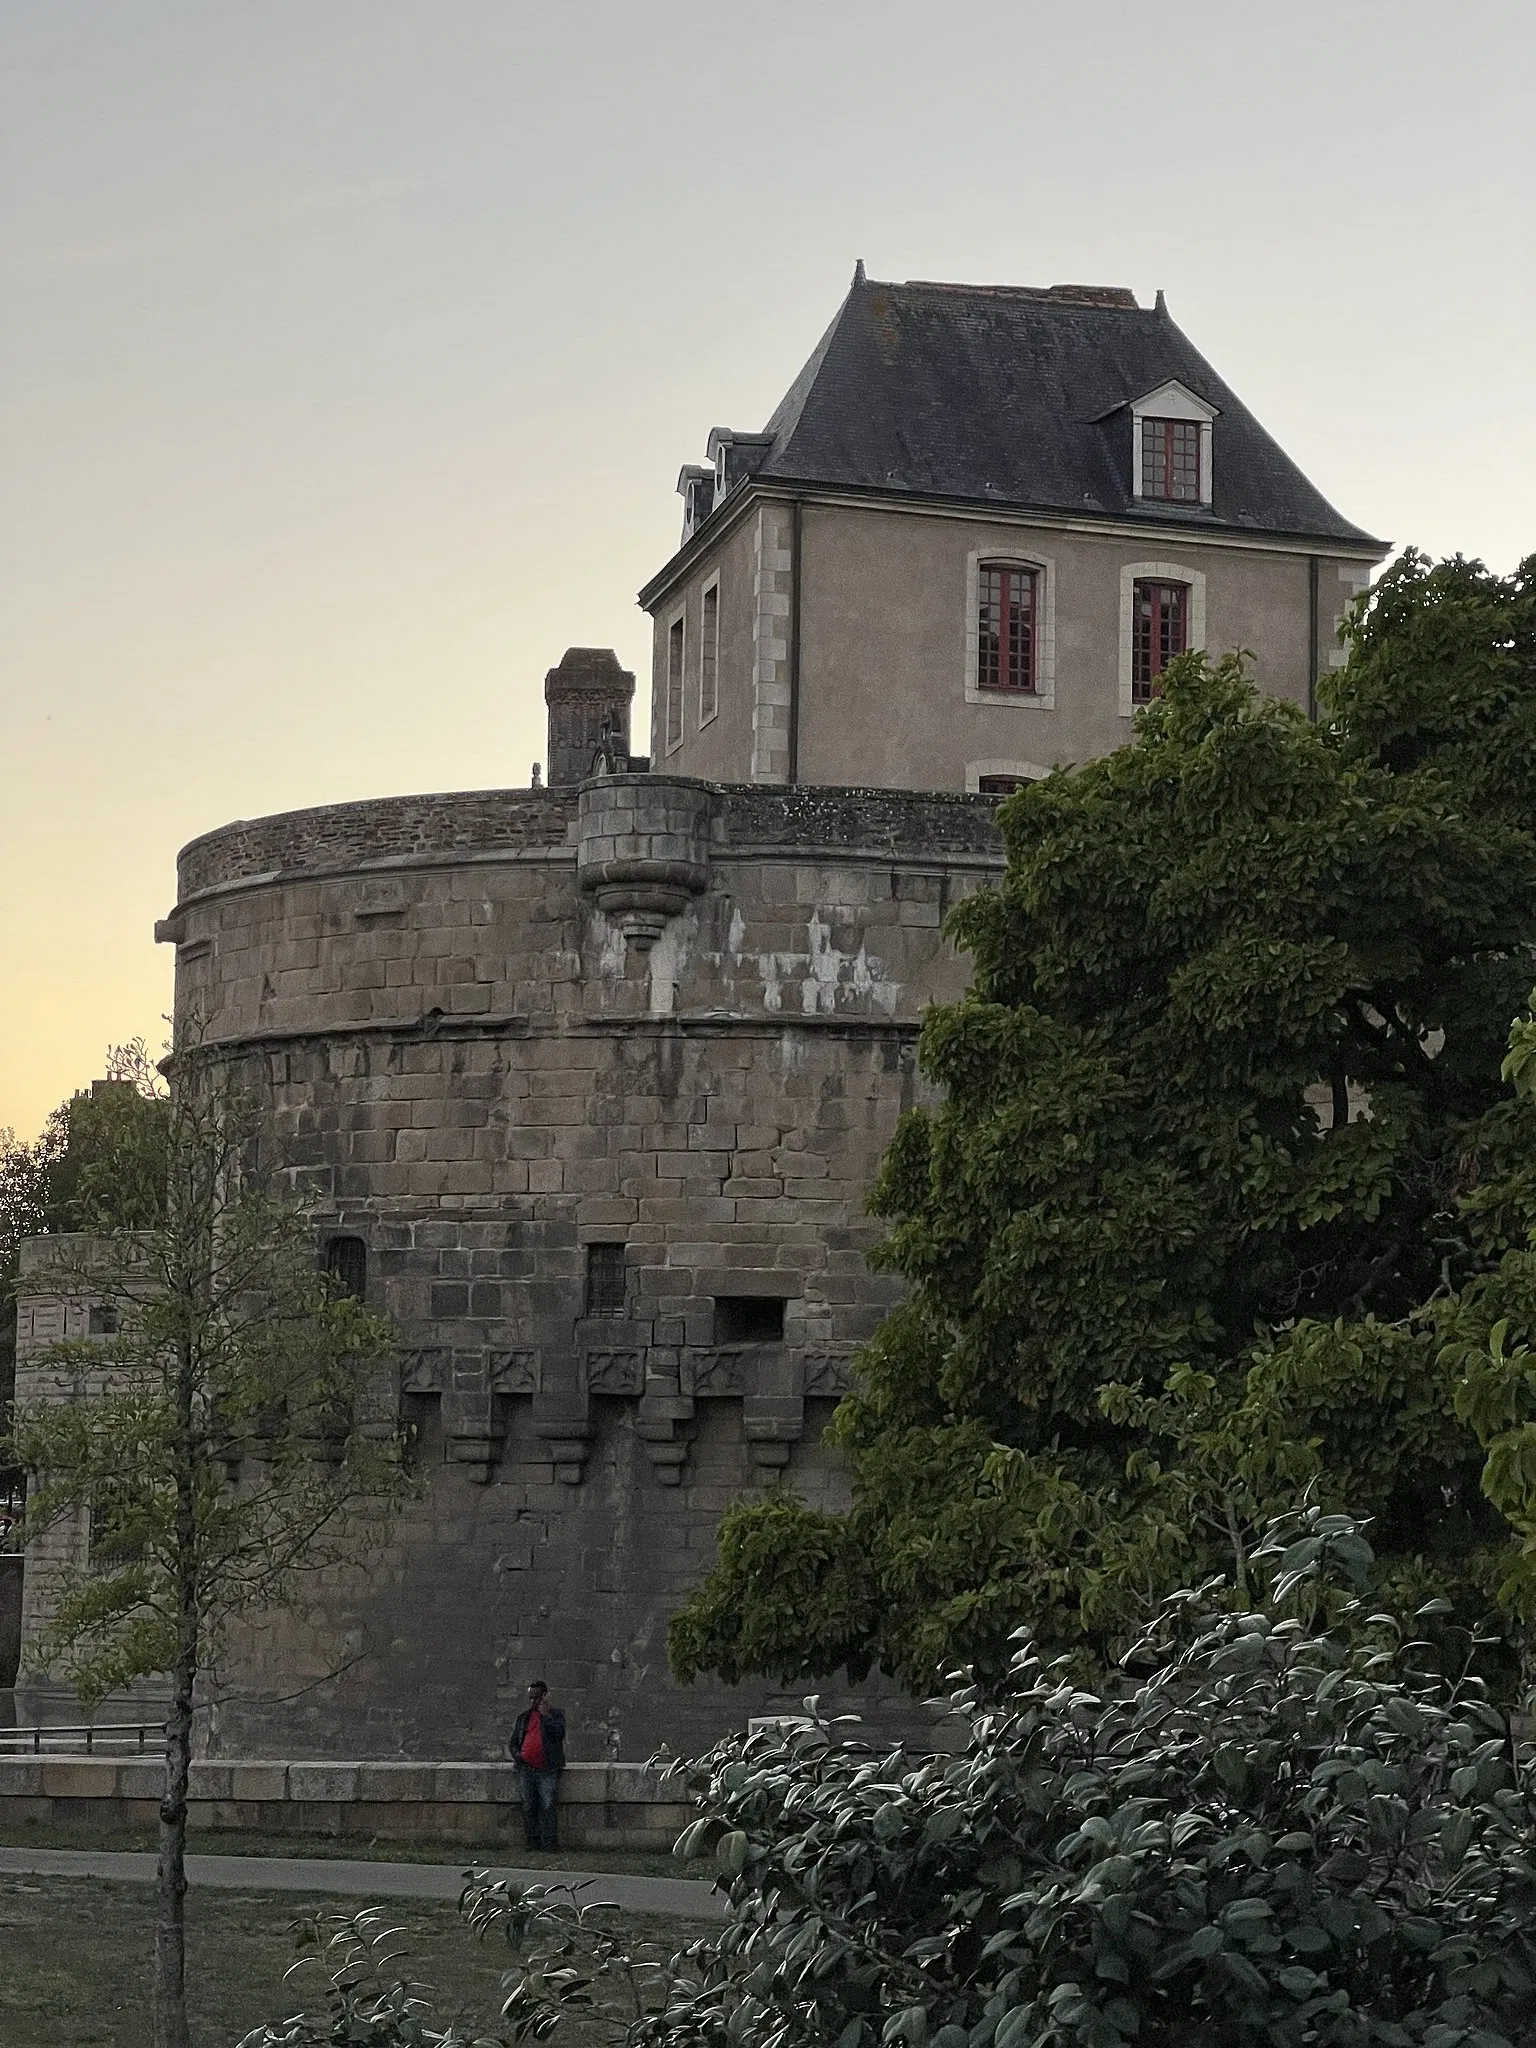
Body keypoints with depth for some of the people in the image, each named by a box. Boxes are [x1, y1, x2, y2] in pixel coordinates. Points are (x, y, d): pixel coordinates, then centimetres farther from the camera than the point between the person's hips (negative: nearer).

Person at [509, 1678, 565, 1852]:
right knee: (528, 1808, 3)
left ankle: (549, 1844, -10)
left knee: (547, 1807, -11)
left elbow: (559, 1734, -10)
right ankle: (533, 1843, 8)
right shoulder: (523, 1717, 18)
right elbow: (513, 1742, 21)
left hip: (547, 1770, -4)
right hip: (526, 1769, 4)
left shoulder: (555, 1714, 8)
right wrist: (517, 1755, 2)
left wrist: (545, 1715, -8)